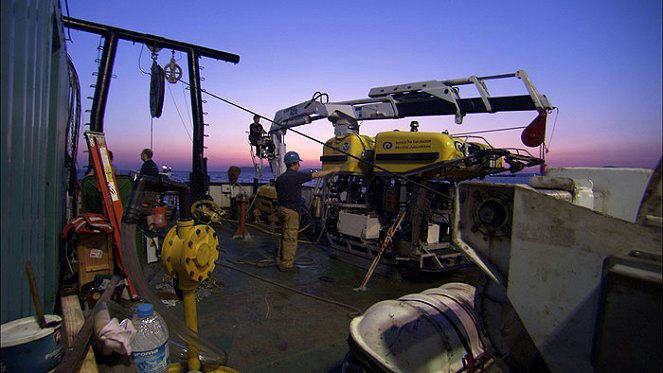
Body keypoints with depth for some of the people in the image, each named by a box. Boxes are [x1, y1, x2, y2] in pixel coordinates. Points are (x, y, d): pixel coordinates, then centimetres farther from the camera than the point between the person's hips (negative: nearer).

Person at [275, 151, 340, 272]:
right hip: (291, 211, -9)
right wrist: (333, 170, 1)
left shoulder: (280, 178, 9)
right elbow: (317, 174, -9)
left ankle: (281, 261, 26)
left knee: (285, 237, 18)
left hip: (282, 209, 9)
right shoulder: (296, 176, -14)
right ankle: (286, 265, 7)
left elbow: (277, 196, 15)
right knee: (290, 239, 0)